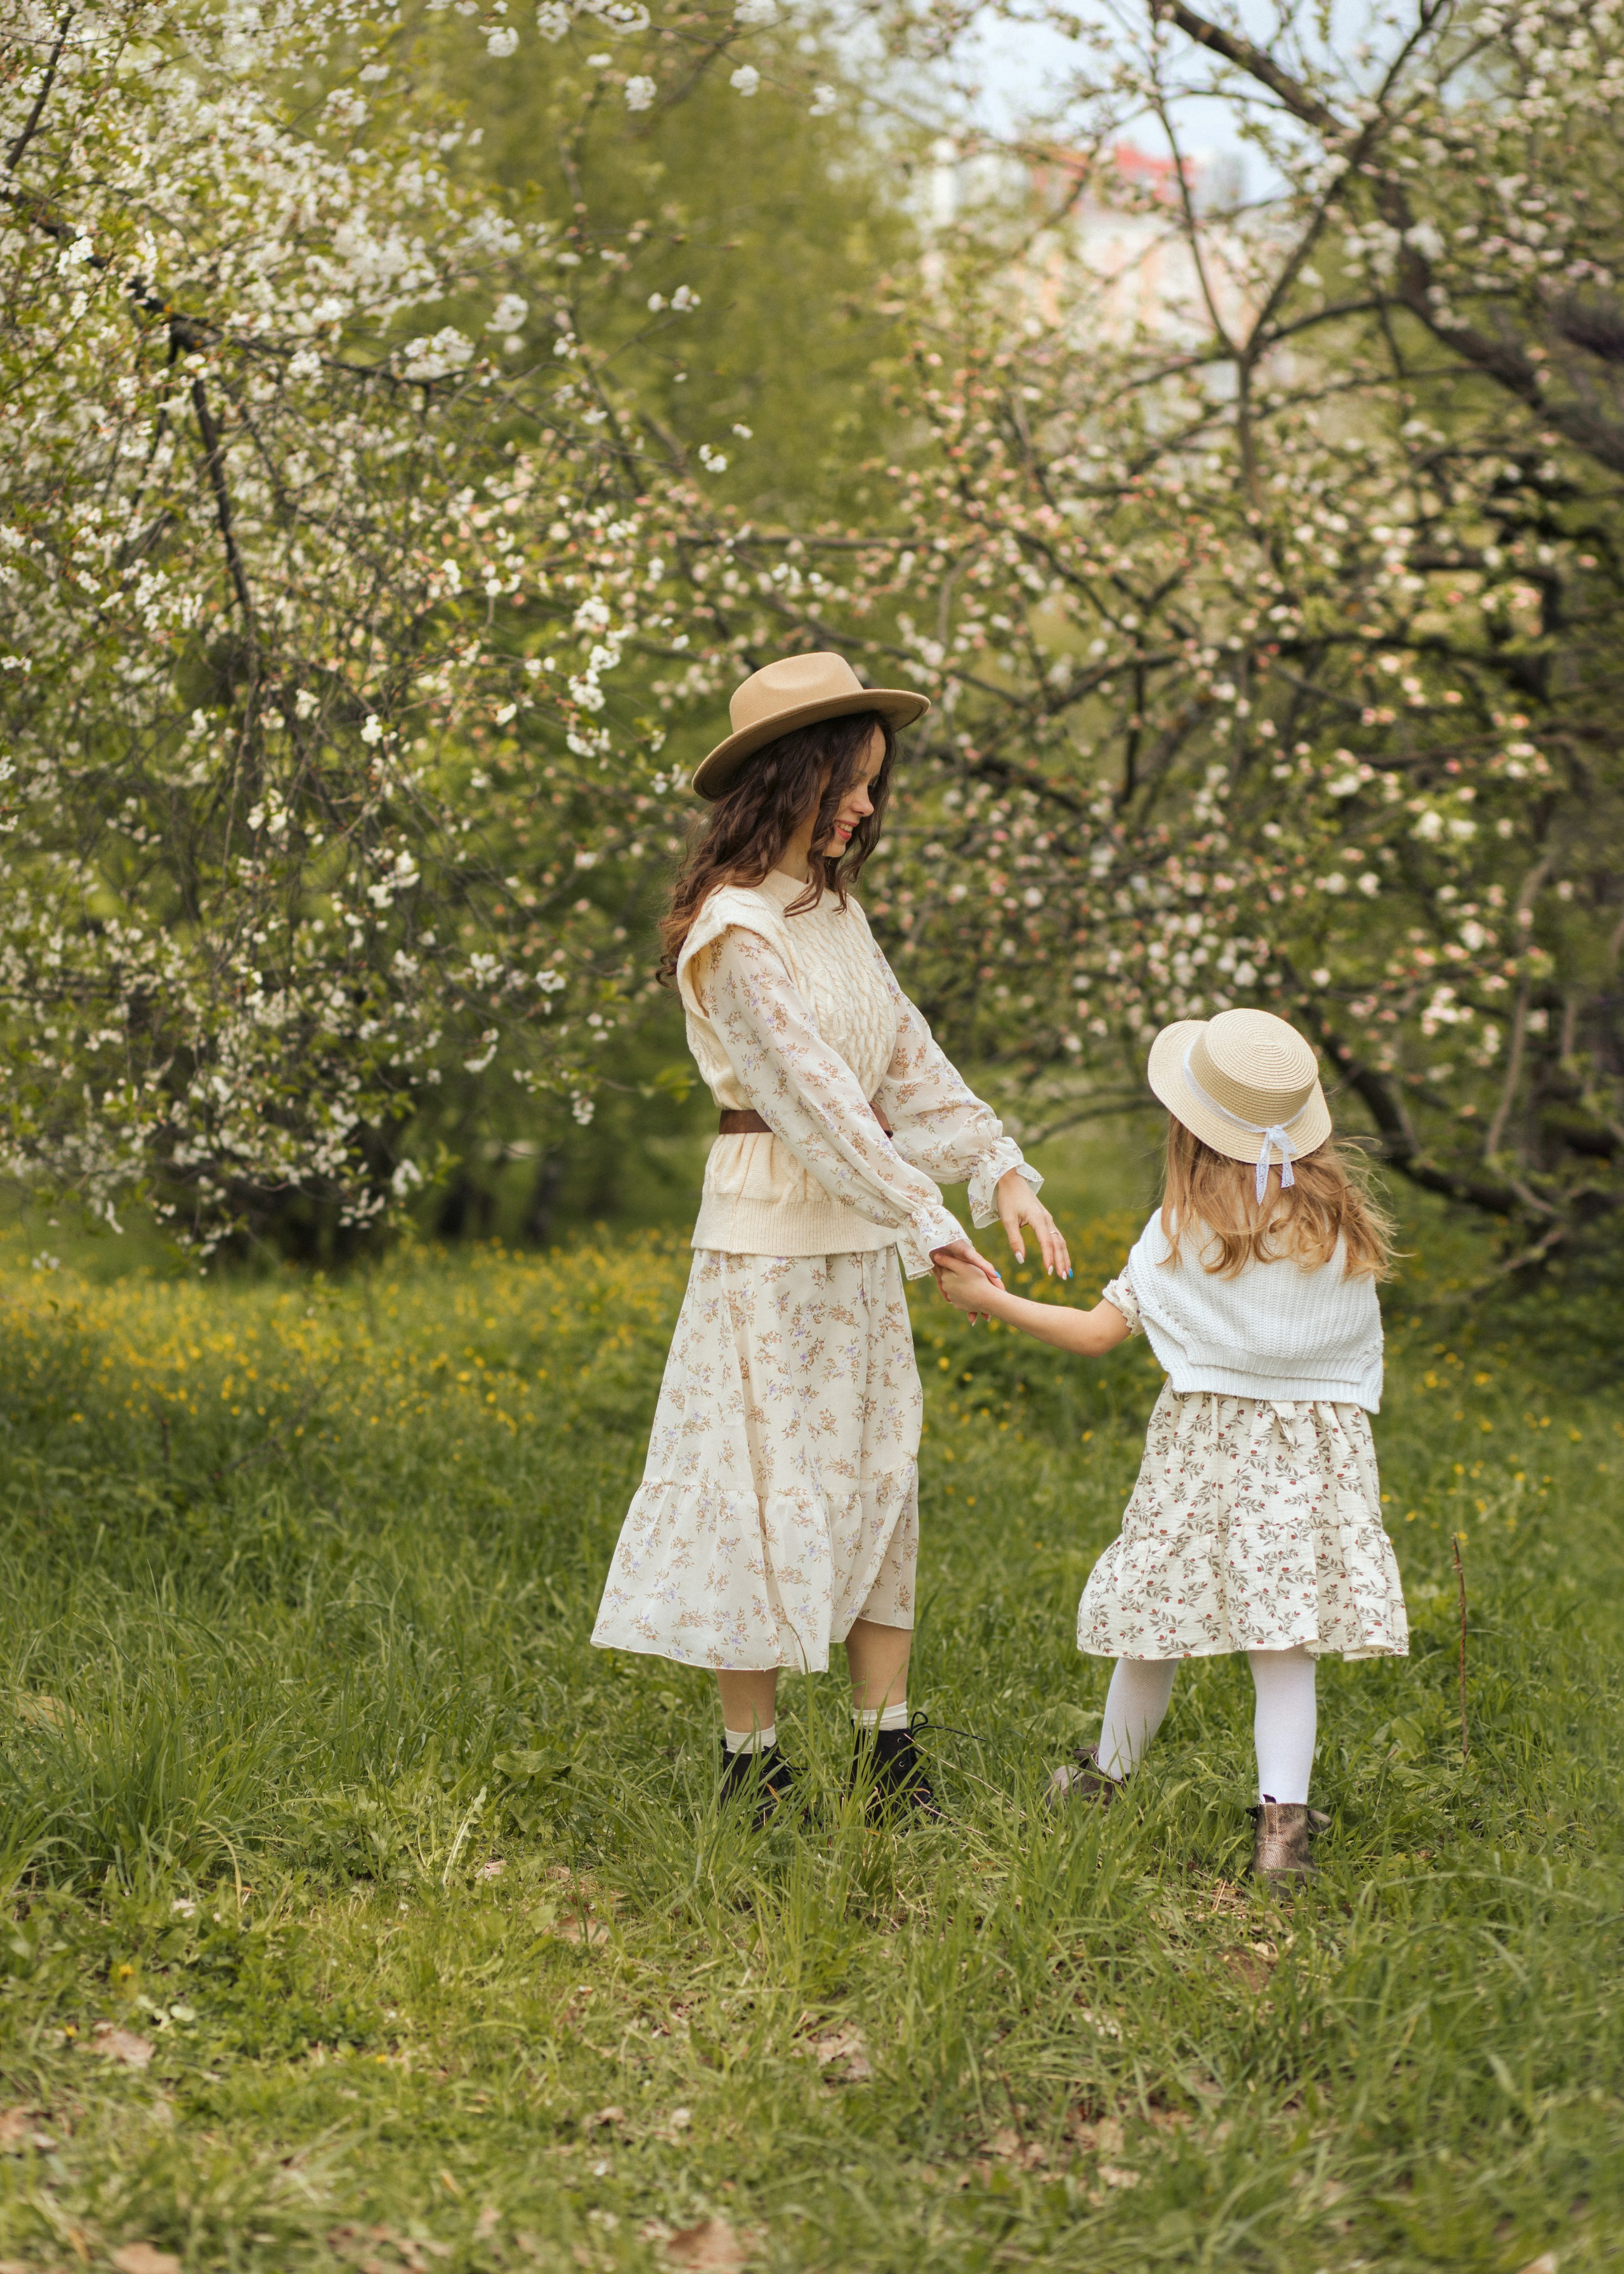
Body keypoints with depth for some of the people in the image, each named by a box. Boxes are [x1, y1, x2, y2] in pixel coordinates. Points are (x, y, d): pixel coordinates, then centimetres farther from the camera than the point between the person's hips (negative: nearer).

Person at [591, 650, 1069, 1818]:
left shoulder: (836, 909, 12)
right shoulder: (734, 930, -14)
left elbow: (909, 1059, 10)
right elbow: (811, 1092, -20)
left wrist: (1001, 1168, -3)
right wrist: (926, 1222, -23)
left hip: (861, 1239, 8)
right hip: (771, 1237, -8)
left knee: (879, 1479, 9)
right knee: (770, 1488, -2)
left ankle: (889, 1754, 16)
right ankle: (754, 1766, 8)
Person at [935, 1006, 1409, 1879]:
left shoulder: (1183, 1230, -10)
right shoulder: (1341, 1220, -2)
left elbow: (1097, 1332, -9)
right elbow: (1359, 1340, 9)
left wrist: (987, 1299, 0)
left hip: (1205, 1435, -2)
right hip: (1316, 1440, 2)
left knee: (1157, 1609, 13)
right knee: (1282, 1639, 0)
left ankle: (1106, 1773, 32)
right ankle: (1283, 1816, -10)